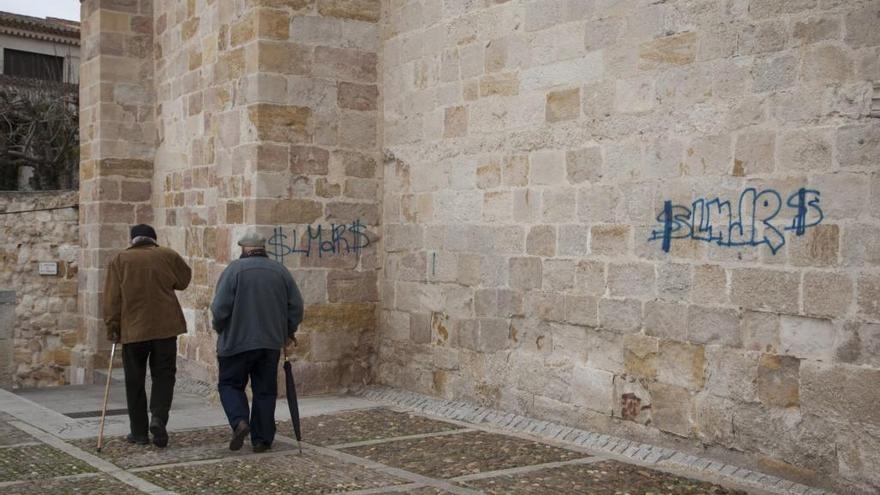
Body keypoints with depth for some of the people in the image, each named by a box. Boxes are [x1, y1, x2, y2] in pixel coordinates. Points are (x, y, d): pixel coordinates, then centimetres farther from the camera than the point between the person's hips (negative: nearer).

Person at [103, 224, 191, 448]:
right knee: (163, 374, 10)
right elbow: (183, 280, 17)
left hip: (133, 328, 0)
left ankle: (139, 432, 12)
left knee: (135, 381, 9)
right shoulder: (168, 256, 4)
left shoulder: (119, 260, 2)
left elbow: (112, 298, -2)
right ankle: (159, 417, -11)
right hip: (165, 327, 0)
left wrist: (112, 328, 3)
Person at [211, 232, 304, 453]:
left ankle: (239, 421, -11)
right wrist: (288, 331, 18)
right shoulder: (280, 270, 5)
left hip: (237, 341, -3)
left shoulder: (234, 269, -7)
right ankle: (262, 439, 10)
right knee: (265, 390, 10)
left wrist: (219, 329, 6)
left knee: (230, 384, 12)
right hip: (271, 342, 3)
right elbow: (296, 306, 4)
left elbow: (220, 307, -12)